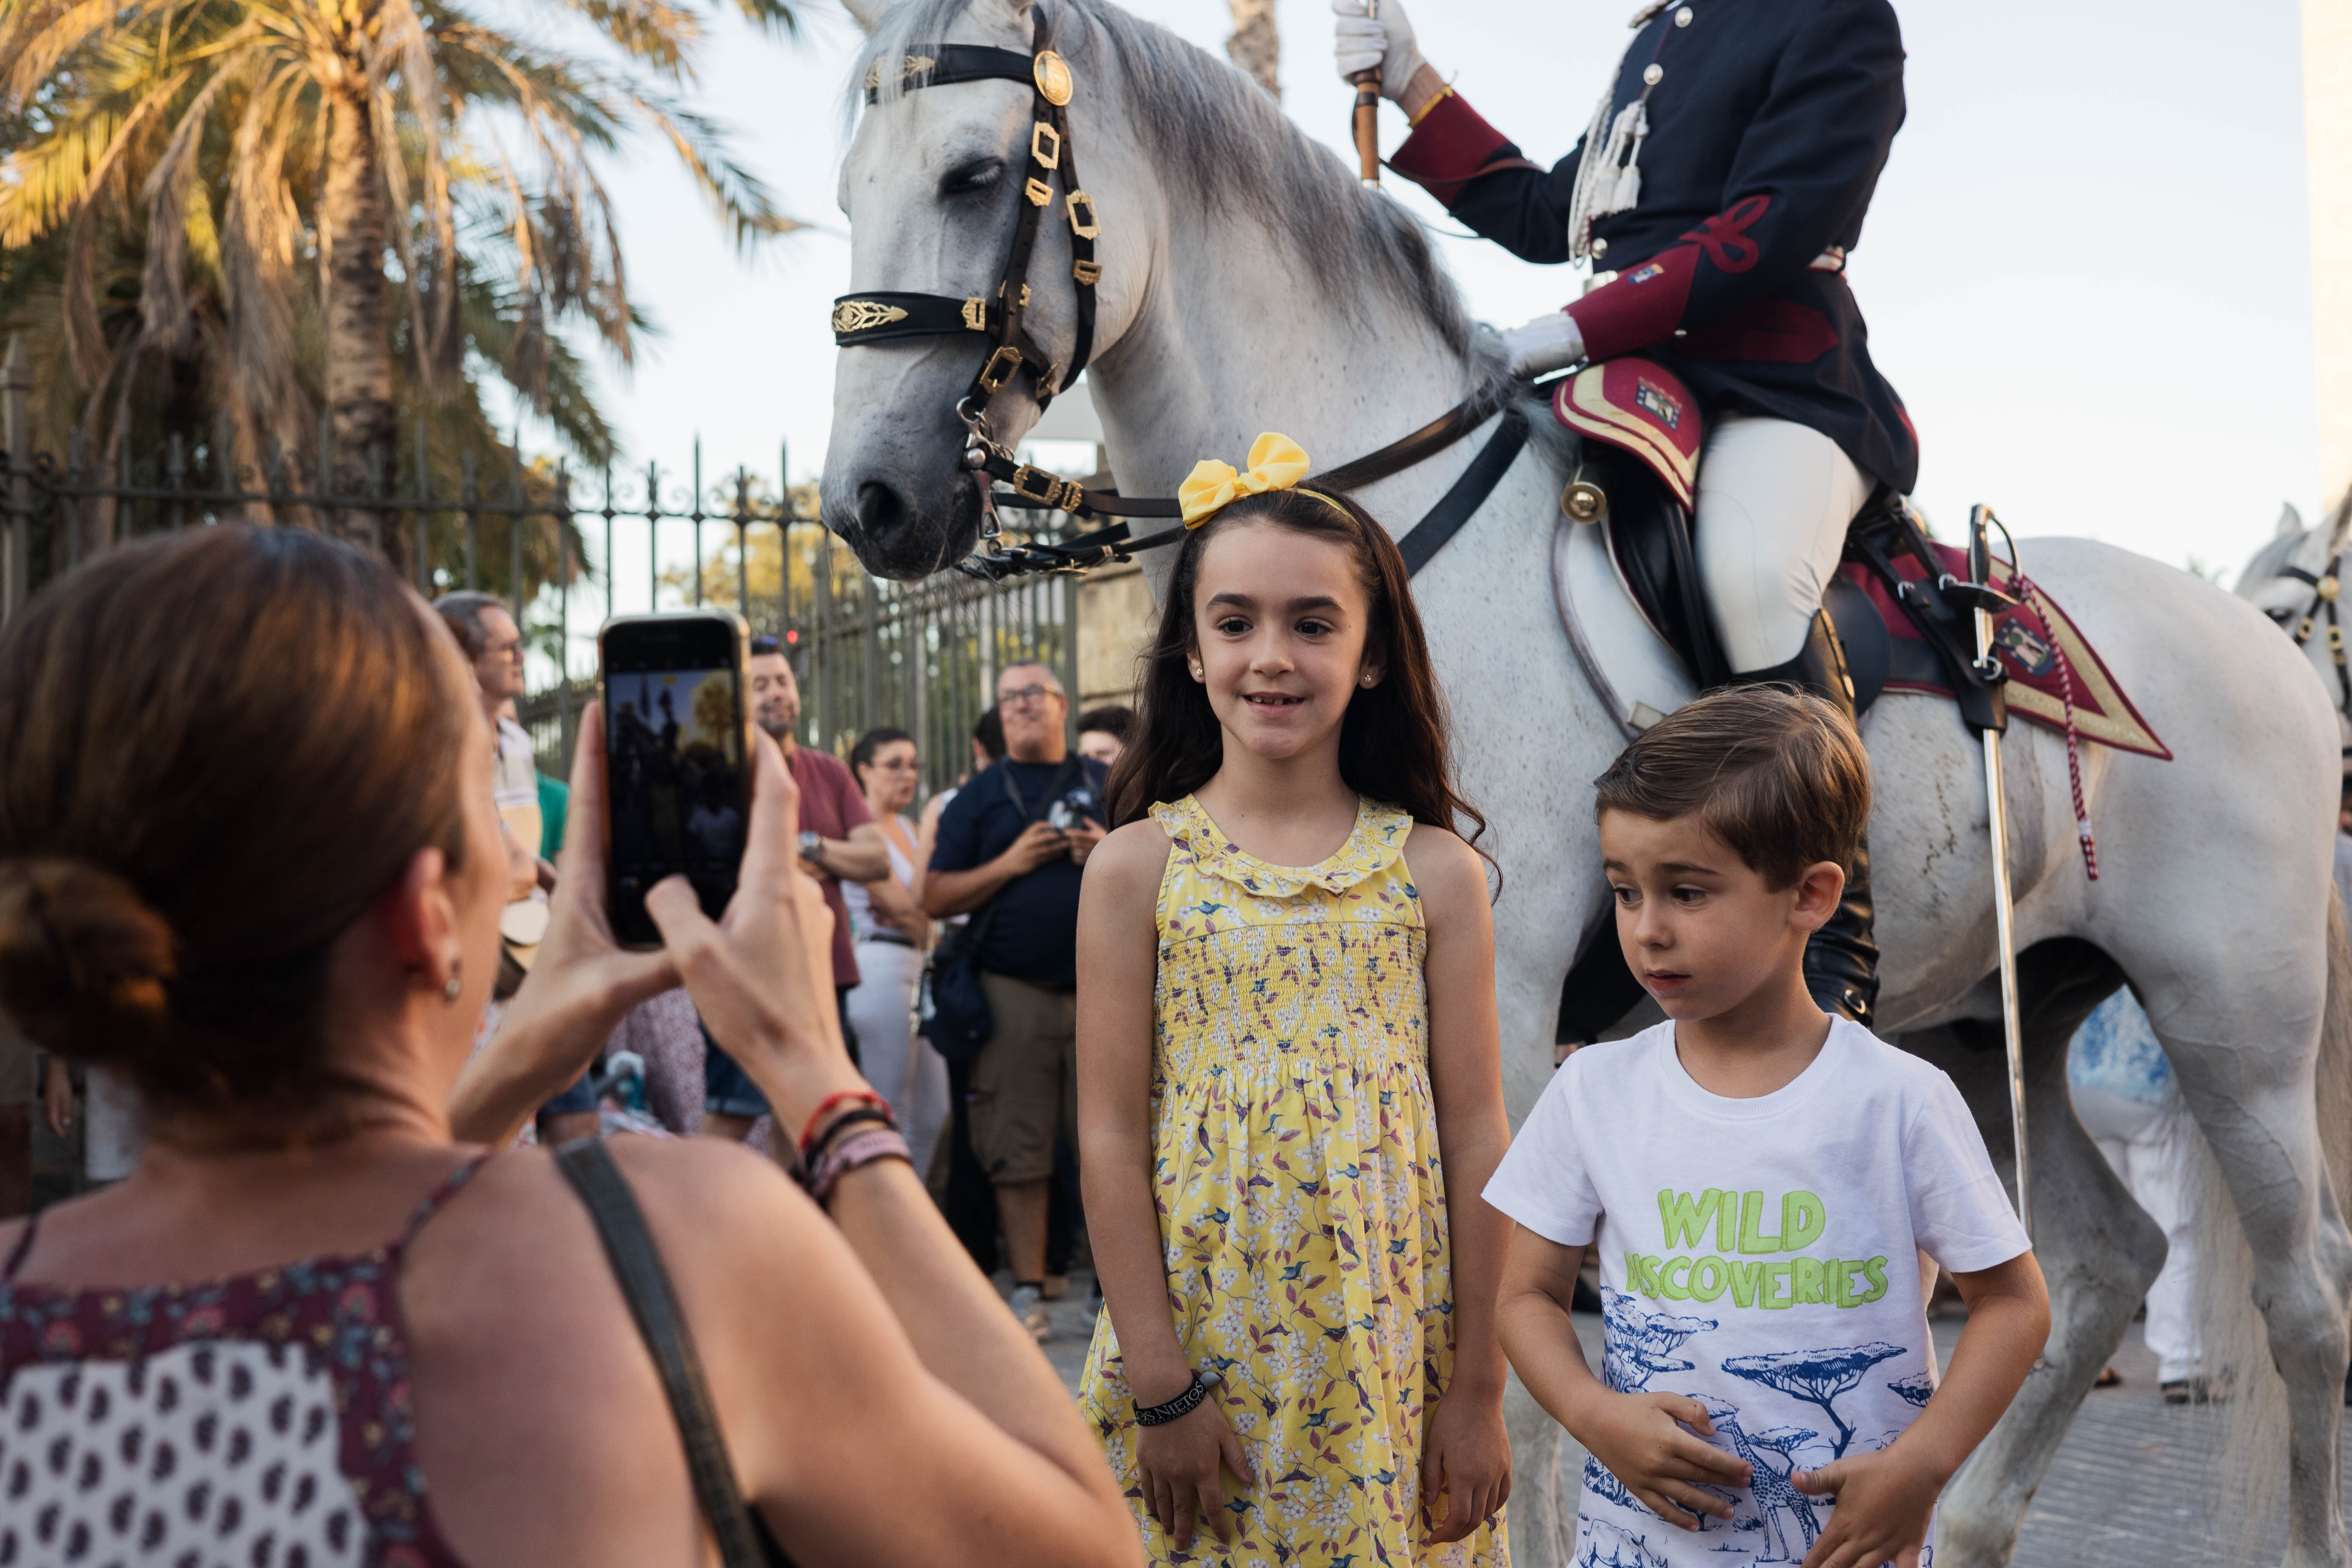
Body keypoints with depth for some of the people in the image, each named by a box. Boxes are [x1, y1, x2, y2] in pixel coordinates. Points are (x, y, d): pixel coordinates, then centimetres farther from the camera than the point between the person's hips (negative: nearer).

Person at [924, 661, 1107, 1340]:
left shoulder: (1110, 786, 15)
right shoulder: (979, 797, 11)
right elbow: (935, 898, 4)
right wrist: (1010, 864, -9)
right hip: (1013, 995, 0)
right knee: (1017, 1149, -1)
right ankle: (1028, 1290, 7)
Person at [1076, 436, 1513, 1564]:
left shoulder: (1435, 872, -1)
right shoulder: (1140, 866, -3)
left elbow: (1477, 1134, 0)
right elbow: (1110, 1134, -4)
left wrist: (1477, 1390, -1)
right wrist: (1160, 1384, -7)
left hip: (1388, 1350, 1)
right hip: (1202, 1335, 0)